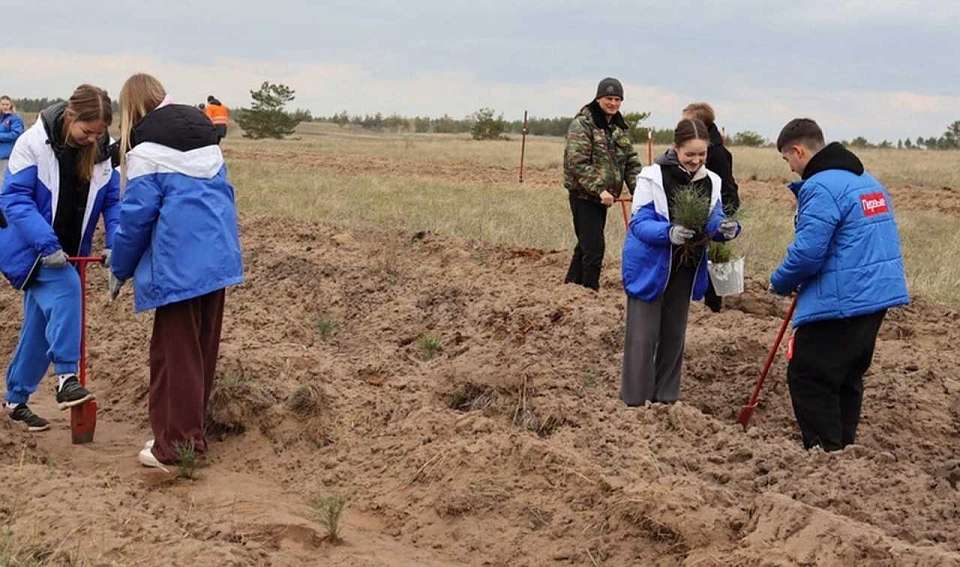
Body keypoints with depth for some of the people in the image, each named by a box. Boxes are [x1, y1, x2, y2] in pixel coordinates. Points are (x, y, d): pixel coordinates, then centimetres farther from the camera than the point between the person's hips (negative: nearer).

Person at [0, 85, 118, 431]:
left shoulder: (104, 151, -7)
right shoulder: (33, 143, -19)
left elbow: (113, 201, -1)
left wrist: (116, 244, -17)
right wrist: (46, 243, -30)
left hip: (67, 254, 5)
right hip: (32, 250, -5)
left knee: (41, 325, 10)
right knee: (66, 288, -30)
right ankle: (66, 378, -28)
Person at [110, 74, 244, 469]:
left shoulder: (147, 142, -5)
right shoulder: (203, 128, 17)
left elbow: (137, 212, -7)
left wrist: (120, 270, 5)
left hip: (179, 262, -7)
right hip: (219, 255, 7)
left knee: (175, 351, -1)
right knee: (203, 347, 14)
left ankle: (175, 445, 2)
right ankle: (194, 432, 24)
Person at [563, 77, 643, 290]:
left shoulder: (619, 128, 12)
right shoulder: (582, 124, -12)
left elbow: (631, 162, 11)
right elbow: (577, 162, -20)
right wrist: (599, 190, -26)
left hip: (603, 196, 8)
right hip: (583, 194, -8)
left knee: (586, 245, 17)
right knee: (594, 248, -12)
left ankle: (571, 285, 28)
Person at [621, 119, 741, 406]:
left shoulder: (711, 182, -1)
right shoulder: (653, 177, -17)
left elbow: (713, 222, 2)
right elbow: (639, 223, -20)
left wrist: (726, 228, -23)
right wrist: (669, 232, -39)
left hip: (685, 271, 6)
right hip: (650, 267, -5)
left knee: (674, 335, 16)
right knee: (643, 337, -4)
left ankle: (665, 397, 28)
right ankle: (634, 401, 4)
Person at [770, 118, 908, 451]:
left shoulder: (821, 187, -16)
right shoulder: (868, 181, 15)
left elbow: (807, 253, -22)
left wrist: (780, 283, -3)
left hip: (839, 302, -10)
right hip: (878, 295, 10)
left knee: (808, 379, -1)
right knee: (848, 377, 19)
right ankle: (843, 449, 27)